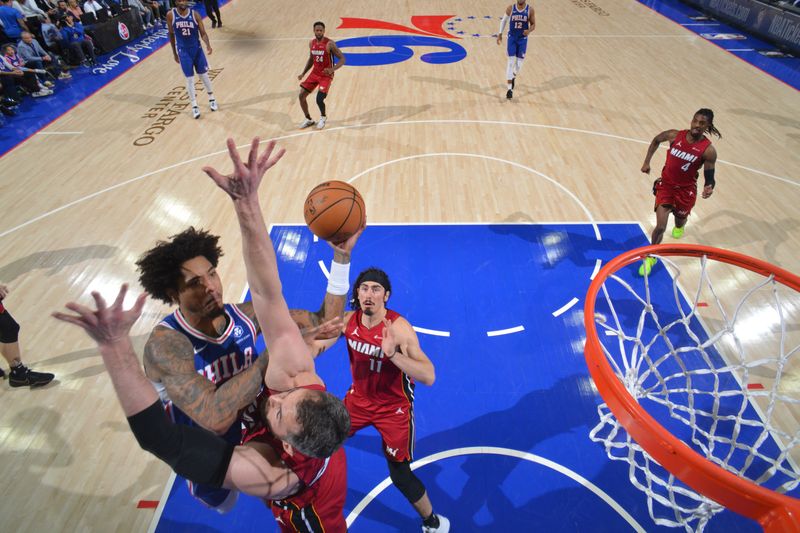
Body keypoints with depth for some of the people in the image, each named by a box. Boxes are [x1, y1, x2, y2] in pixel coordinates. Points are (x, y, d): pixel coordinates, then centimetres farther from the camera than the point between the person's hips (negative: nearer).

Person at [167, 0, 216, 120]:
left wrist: (208, 45, -28)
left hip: (197, 48, 1)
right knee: (189, 78, 0)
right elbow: (171, 34, 2)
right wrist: (174, 53, 6)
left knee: (204, 75, 10)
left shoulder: (194, 14, -8)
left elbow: (203, 33, -8)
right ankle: (194, 106, 8)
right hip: (183, 51, -1)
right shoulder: (170, 15, -8)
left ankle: (211, 98, 30)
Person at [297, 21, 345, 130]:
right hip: (315, 73, 6)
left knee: (319, 99, -20)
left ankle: (323, 117, 14)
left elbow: (342, 59, -16)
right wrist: (303, 73, 12)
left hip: (326, 75, -6)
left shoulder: (330, 44, -17)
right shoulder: (311, 43, 3)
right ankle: (308, 119, 19)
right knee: (301, 96, -1)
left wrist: (332, 69, -33)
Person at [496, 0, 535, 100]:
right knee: (511, 62, -7)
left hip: (523, 39, 1)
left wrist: (529, 31, -23)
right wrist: (500, 33, 7)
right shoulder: (510, 8, -5)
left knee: (519, 64, 5)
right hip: (512, 37, 0)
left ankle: (514, 77, 39)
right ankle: (510, 89, -6)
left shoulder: (530, 9, -7)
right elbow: (504, 20, 10)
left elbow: (533, 24, -2)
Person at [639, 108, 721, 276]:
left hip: (686, 190, 0)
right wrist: (646, 162, 8)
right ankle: (650, 257, 11)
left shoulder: (708, 150, -16)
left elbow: (709, 176, -11)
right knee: (660, 226, -12)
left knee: (680, 222, 22)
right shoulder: (675, 135, -11)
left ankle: (680, 225, 64)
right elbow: (656, 140, 10)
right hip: (666, 184, 0)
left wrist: (709, 188, -33)